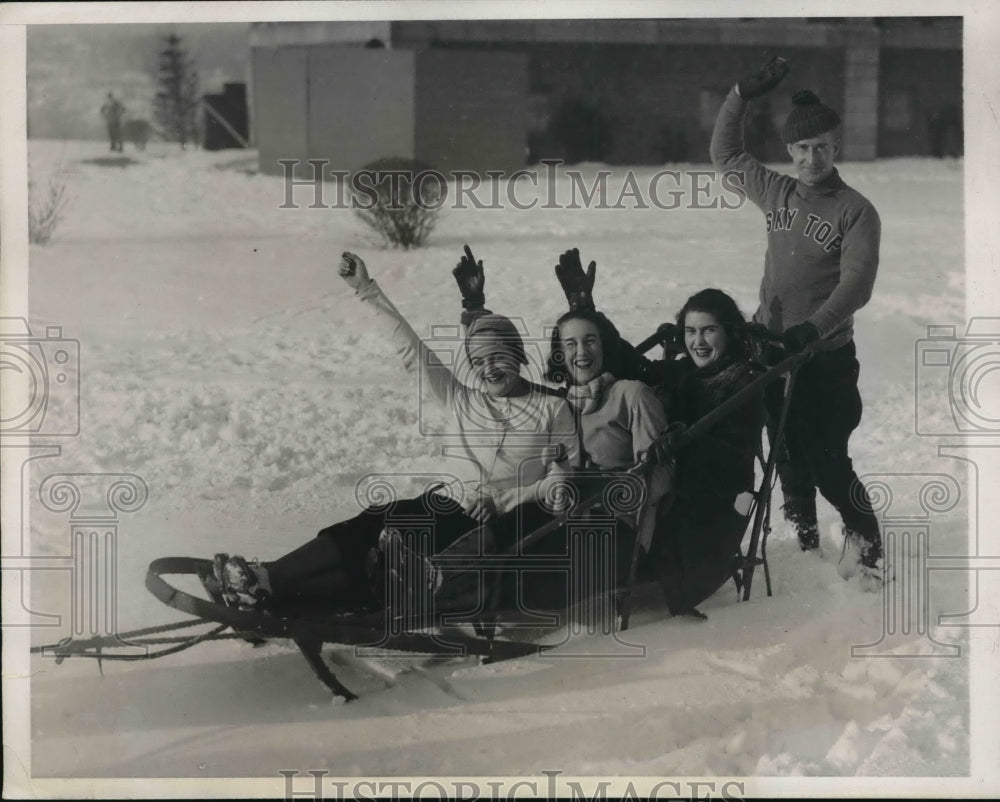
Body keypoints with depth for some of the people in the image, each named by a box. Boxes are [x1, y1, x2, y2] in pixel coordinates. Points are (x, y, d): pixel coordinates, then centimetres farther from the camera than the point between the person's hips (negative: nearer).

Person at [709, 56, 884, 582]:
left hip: (826, 357, -5)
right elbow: (725, 152, 20)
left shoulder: (856, 211, -8)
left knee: (826, 463, -7)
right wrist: (744, 94, 9)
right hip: (770, 349, 5)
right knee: (788, 458, 12)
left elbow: (856, 284, -17)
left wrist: (812, 328, -29)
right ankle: (804, 538, 26)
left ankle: (866, 541, 13)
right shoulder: (777, 194, 8)